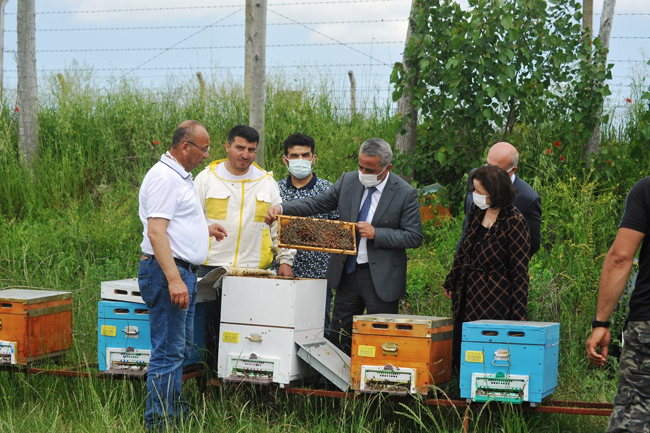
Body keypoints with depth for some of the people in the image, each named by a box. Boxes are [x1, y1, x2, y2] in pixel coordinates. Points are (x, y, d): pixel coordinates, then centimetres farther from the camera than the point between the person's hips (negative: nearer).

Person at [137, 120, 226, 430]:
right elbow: (156, 232, -23)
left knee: (179, 349, 17)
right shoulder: (163, 177, -16)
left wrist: (205, 230, 39)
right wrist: (174, 279, -29)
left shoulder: (181, 177, 18)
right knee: (168, 352, -9)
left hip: (183, 273, 11)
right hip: (167, 271, -11)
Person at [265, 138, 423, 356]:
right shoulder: (348, 181, 3)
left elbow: (414, 237, -8)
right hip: (347, 272, 4)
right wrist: (282, 208, -9)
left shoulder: (405, 193, -9)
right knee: (338, 339, 9)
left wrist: (376, 233, -19)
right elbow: (318, 202, 6)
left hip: (382, 278, -4)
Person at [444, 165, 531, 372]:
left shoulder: (513, 222, -17)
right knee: (458, 357, 11)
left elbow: (519, 271, -15)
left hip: (493, 304, -8)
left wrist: (518, 317, -16)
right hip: (467, 298, 8)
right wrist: (451, 282, 26)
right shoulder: (477, 211, 4)